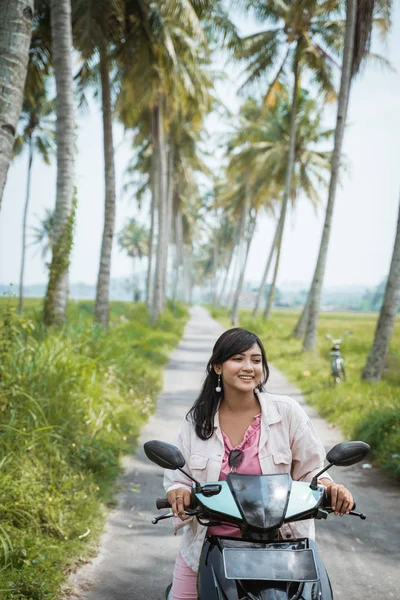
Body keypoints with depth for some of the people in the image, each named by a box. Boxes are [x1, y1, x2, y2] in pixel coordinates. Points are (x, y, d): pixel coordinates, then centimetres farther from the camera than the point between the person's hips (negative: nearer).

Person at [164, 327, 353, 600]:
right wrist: (180, 495, -21)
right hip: (206, 548, 2)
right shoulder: (197, 420, -2)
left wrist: (329, 487, -21)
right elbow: (176, 480, 0)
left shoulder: (288, 412, -8)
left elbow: (311, 468, -1)